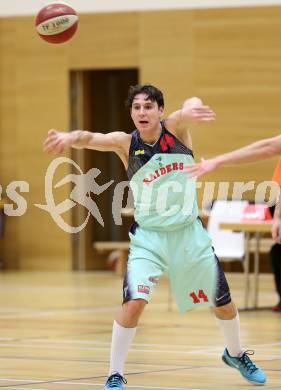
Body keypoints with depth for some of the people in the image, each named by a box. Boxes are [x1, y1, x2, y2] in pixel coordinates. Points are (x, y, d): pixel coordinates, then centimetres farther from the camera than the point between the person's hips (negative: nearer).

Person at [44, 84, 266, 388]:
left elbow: (191, 107, -34)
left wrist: (190, 110, -60)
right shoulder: (126, 143, -11)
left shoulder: (174, 129, -11)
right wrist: (71, 137, -54)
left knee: (223, 304, 13)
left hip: (189, 233, 2)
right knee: (134, 303, -22)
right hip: (148, 238, -2)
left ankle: (236, 355, 42)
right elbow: (93, 139, -29)